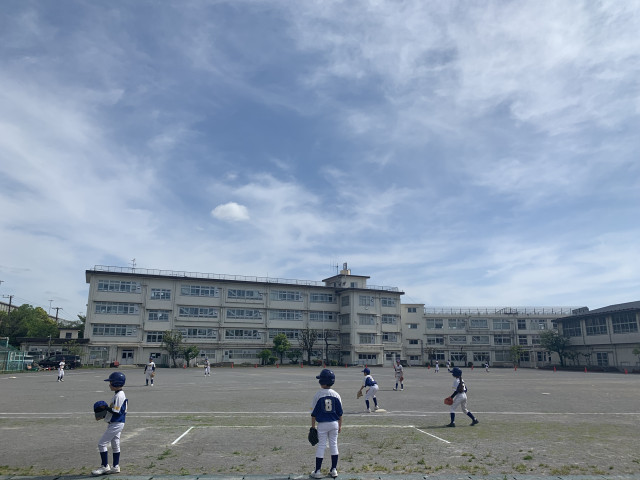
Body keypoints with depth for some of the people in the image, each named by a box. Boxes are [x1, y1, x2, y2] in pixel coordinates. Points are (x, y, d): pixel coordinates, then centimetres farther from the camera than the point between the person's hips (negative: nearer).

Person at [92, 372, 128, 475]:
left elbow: (116, 412, -25)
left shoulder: (118, 396, -21)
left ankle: (105, 466, 4)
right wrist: (106, 408, 7)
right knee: (115, 445, 16)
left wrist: (106, 408, -15)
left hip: (116, 424, -10)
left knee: (102, 444, -3)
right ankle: (115, 467, 23)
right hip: (117, 424, 10)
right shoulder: (120, 394, 11)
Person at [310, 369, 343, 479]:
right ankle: (334, 470, 19)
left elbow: (314, 413, -7)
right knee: (334, 445, 12)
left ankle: (317, 471, 10)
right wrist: (340, 425, 13)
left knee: (321, 446, 5)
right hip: (334, 424, 3)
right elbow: (340, 413, 3)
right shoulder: (336, 395, -2)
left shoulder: (318, 395, -11)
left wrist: (313, 426, 2)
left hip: (322, 424, -3)